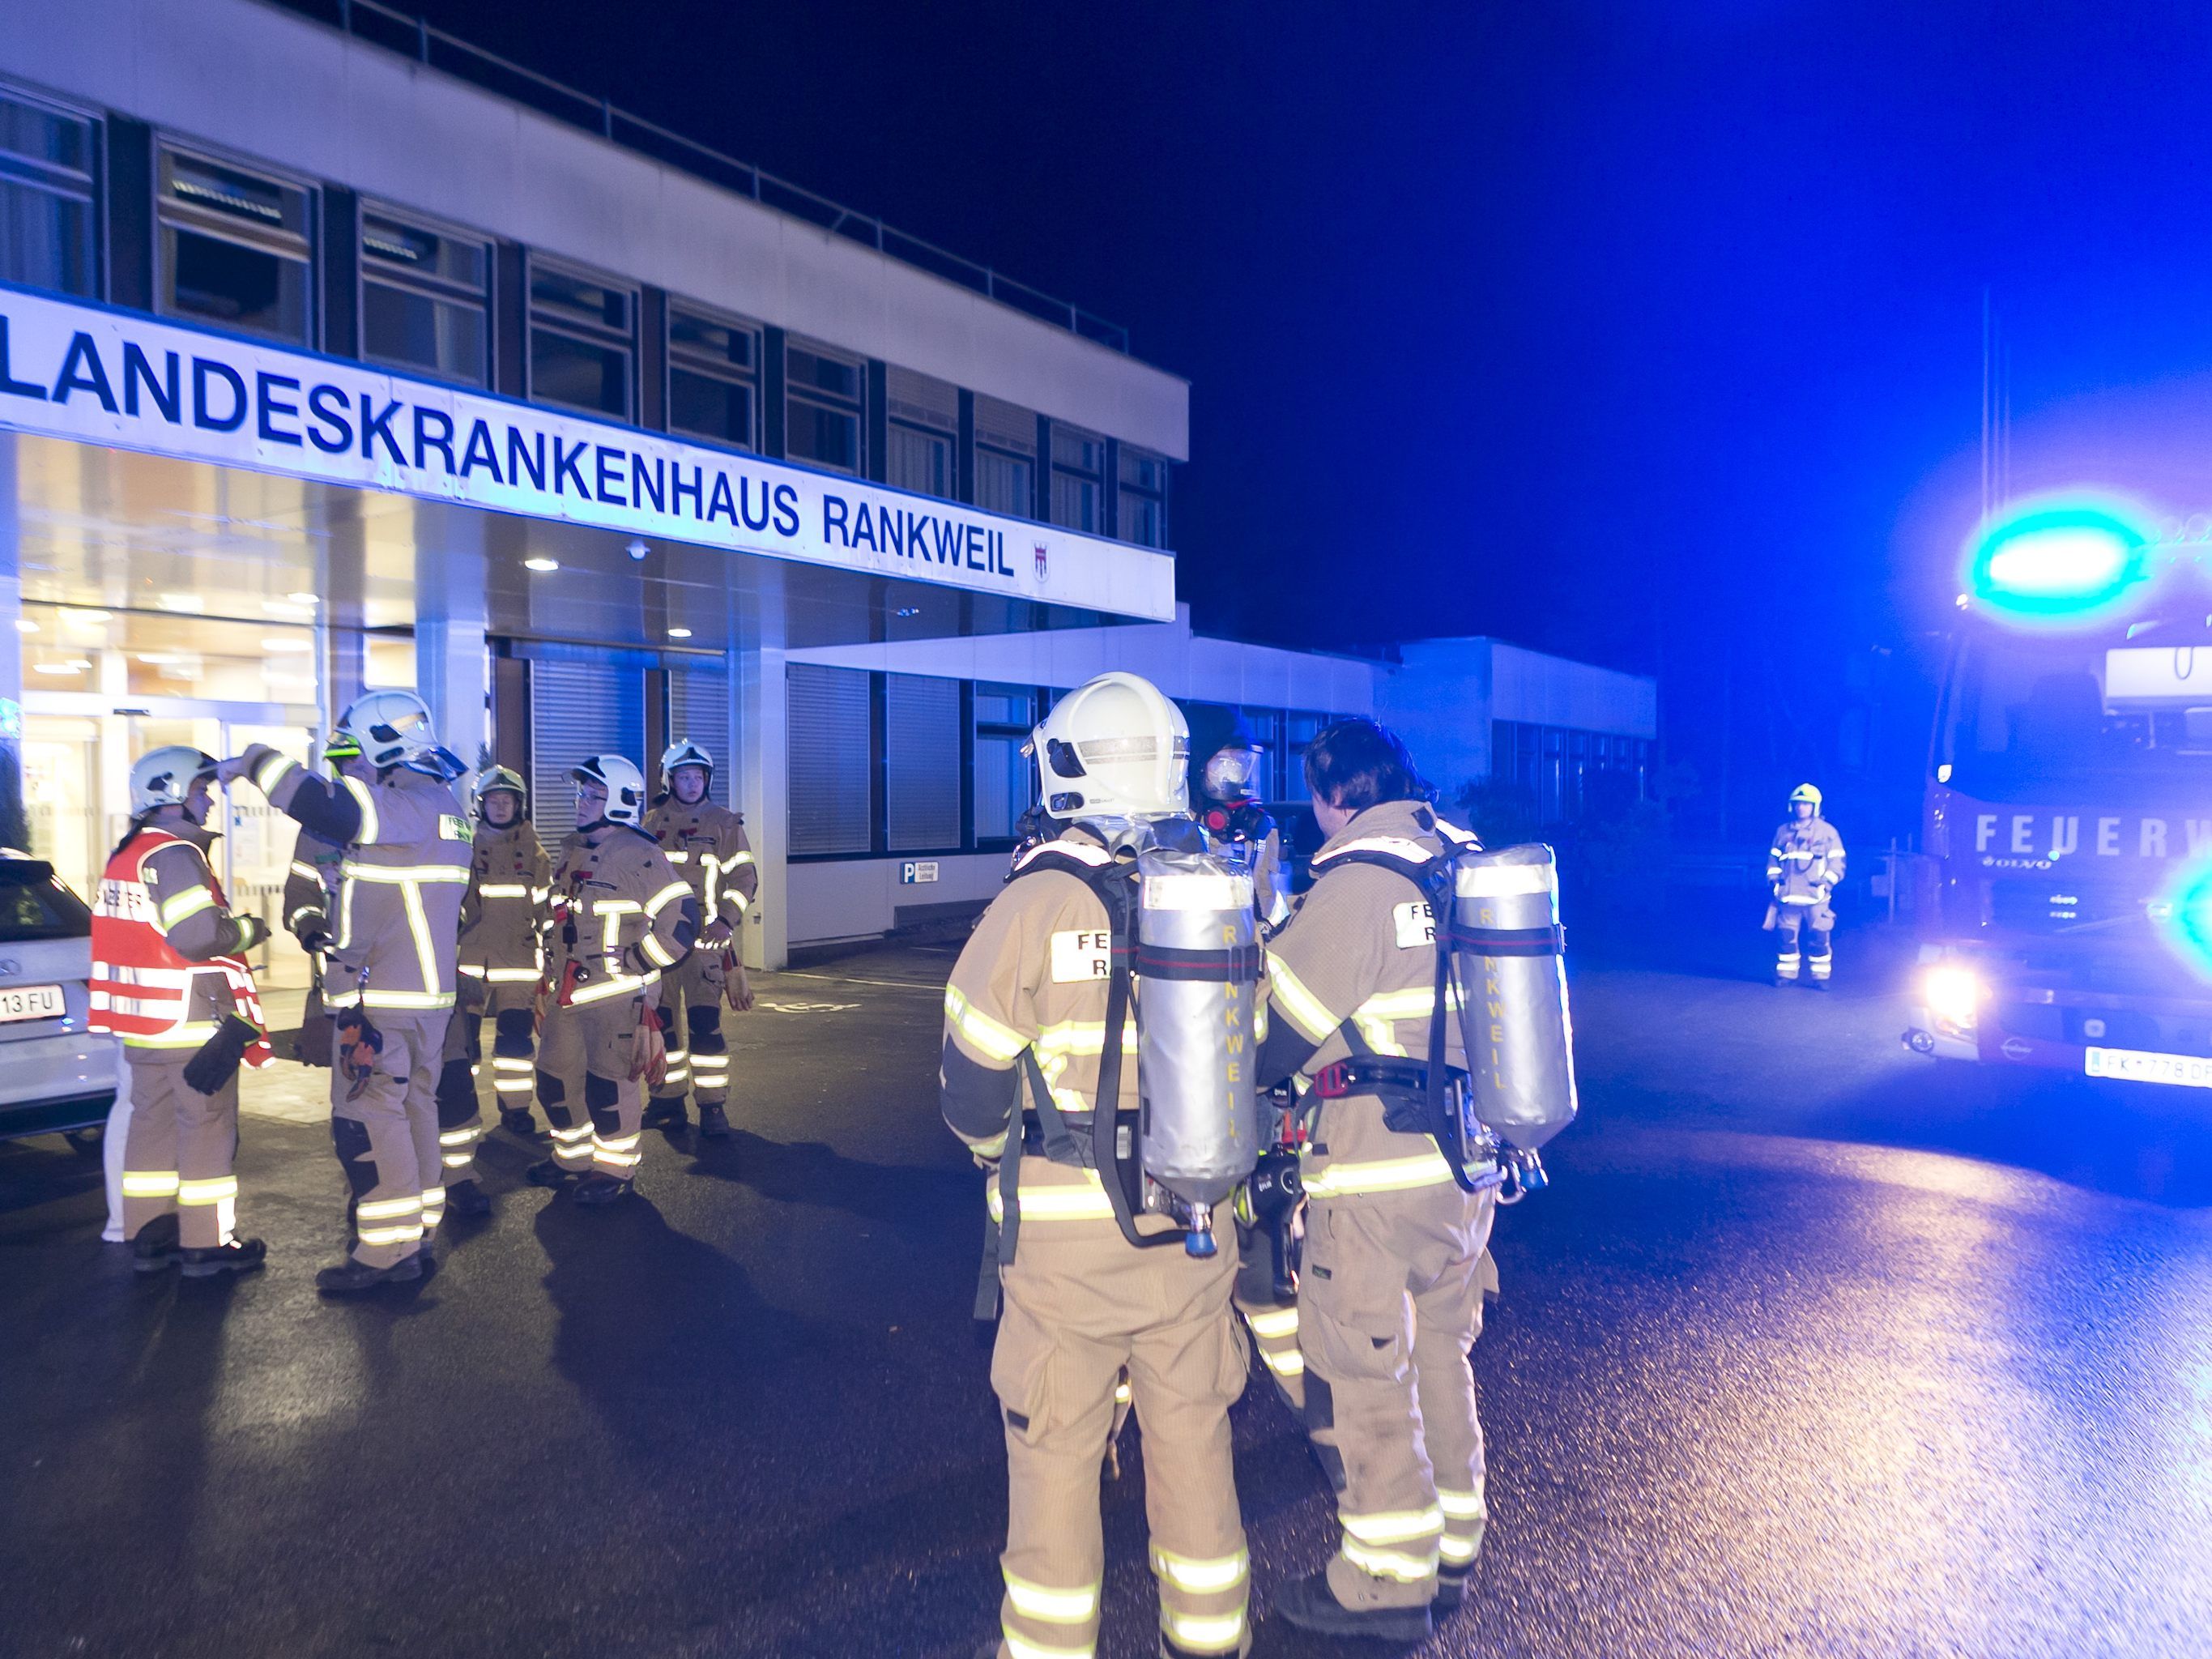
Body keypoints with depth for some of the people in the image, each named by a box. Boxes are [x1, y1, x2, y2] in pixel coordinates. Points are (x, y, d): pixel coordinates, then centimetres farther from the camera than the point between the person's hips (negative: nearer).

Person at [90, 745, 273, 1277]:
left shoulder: (125, 855, 15)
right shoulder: (174, 854, -16)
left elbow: (142, 935, 20)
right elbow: (200, 933, -24)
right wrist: (252, 929, -7)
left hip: (144, 1026, 10)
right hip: (194, 1026, -10)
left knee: (152, 1126, 15)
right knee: (208, 1131, 0)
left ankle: (149, 1238, 23)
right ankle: (206, 1244, 6)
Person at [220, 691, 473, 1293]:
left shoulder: (409, 804, -17)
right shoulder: (440, 803, 14)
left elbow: (329, 809, -30)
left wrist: (254, 762, -17)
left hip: (383, 997, -10)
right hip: (427, 993, 10)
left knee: (367, 1118, -3)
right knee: (414, 1108, 15)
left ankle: (387, 1250, 3)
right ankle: (417, 1235, 24)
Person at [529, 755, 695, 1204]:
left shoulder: (638, 855, -15)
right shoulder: (573, 851, 12)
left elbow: (680, 918, -19)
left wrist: (636, 965, -16)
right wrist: (552, 966, 19)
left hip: (616, 994, -9)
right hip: (567, 991, 9)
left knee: (608, 1084, -4)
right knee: (554, 1078, 16)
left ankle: (616, 1170, 13)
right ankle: (572, 1157, 34)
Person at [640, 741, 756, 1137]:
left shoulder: (724, 823, 1)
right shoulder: (653, 823, 11)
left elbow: (745, 877, -1)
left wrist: (726, 920, -13)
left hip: (705, 939, -4)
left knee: (705, 1023, -9)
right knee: (660, 1019, 9)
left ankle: (713, 1106, -1)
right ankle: (668, 1098, 21)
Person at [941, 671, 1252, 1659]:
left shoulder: (1035, 902, -15)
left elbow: (972, 1086, -9)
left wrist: (1004, 1156, 12)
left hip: (1066, 1232, -3)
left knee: (1056, 1446, 14)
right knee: (1192, 1431, 20)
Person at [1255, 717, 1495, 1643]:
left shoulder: (1355, 885, -18)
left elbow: (1280, 1032, -14)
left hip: (1377, 1174, -8)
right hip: (1469, 1158, 8)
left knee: (1365, 1375, 7)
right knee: (1441, 1356, 21)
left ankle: (1388, 1583, 21)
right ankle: (1451, 1550, 36)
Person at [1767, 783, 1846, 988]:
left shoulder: (1827, 831, 5)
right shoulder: (1783, 831, 14)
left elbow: (1837, 862, 4)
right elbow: (1774, 857, 19)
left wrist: (1827, 881, -9)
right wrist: (1773, 878, 5)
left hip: (1815, 895, -3)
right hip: (1788, 894, 3)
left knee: (1820, 937, -4)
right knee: (1786, 935, 3)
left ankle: (1821, 976, 5)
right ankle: (1787, 973, 13)